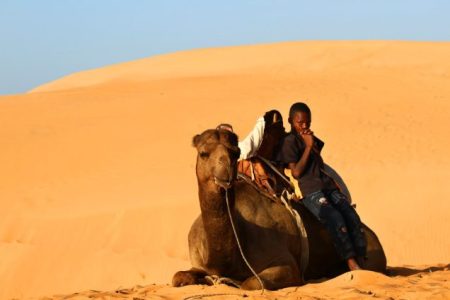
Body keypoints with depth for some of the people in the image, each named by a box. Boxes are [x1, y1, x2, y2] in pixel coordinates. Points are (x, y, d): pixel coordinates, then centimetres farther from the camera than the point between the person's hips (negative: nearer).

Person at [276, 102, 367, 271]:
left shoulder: (313, 139, 24)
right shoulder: (290, 141, 1)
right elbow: (296, 172, -8)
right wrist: (308, 146, -7)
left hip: (328, 186, 7)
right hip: (310, 191, -7)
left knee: (352, 217, -15)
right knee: (335, 219, -28)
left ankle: (361, 262, -22)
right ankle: (352, 264, -31)